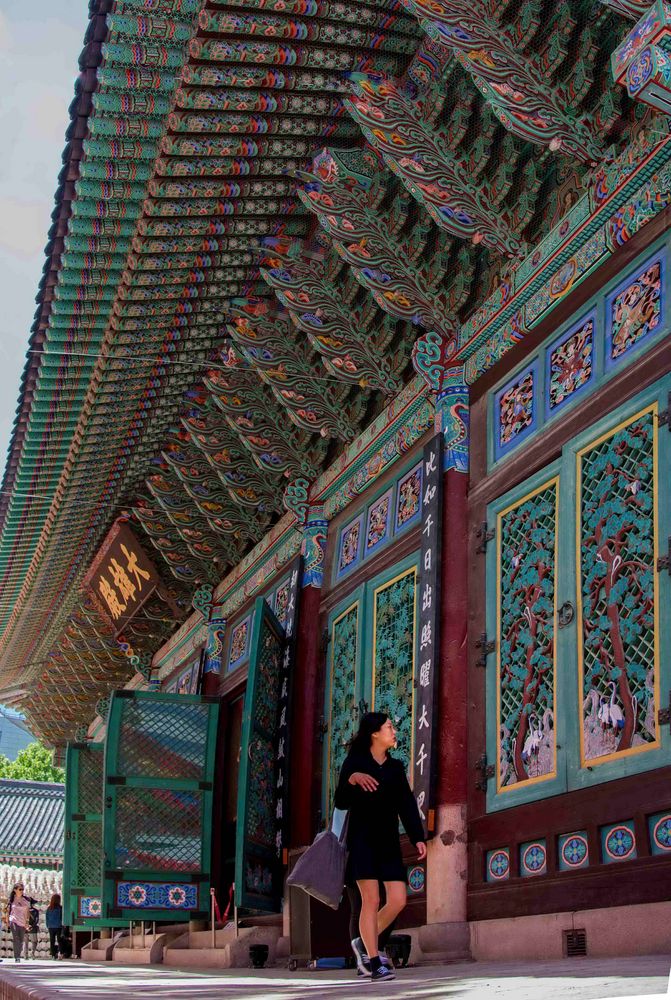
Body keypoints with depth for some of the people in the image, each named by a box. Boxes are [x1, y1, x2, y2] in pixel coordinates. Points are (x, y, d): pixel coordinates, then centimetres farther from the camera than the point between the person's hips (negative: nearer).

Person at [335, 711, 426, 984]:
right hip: (362, 839, -5)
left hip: (388, 841, 5)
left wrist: (417, 837, -6)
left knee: (398, 900, -3)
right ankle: (375, 964, -5)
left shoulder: (395, 767, 13)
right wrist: (352, 779, -25)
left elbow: (406, 804, 6)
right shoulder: (355, 762, 0)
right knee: (371, 900, -11)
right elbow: (341, 802, -5)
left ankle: (365, 942, 19)